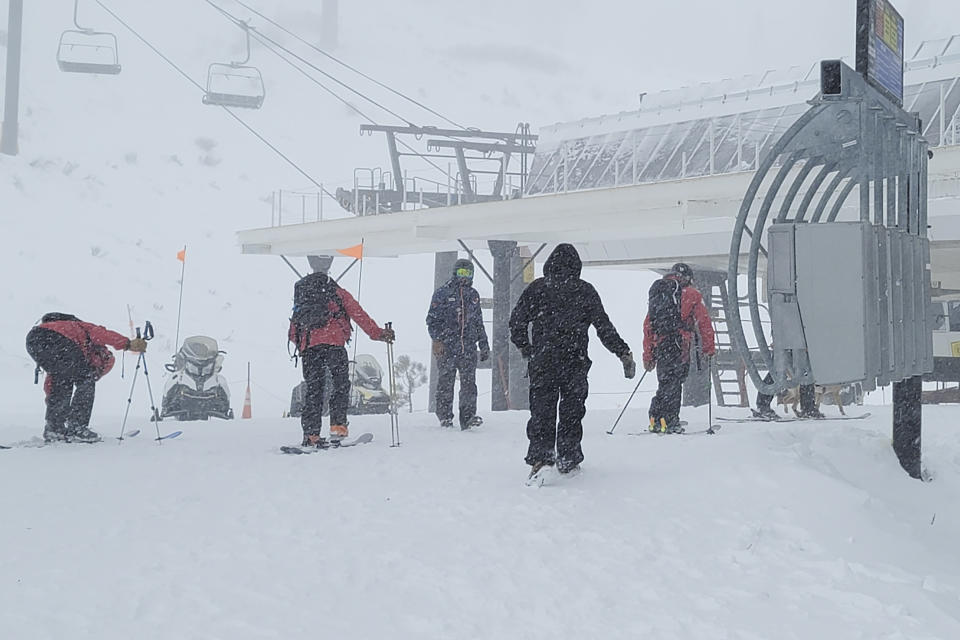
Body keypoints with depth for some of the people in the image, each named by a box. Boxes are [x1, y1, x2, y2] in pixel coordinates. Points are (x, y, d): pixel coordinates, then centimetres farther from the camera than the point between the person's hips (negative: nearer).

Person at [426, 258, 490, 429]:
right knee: (446, 382, 1)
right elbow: (432, 319, -1)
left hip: (469, 346, 3)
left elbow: (479, 322, 24)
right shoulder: (442, 293, 2)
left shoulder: (473, 295, 17)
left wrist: (484, 345, 21)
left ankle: (468, 416, -3)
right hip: (447, 346, -3)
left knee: (469, 382, -4)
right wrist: (437, 340, -13)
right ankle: (445, 417, 11)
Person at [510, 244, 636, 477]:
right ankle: (567, 460, 14)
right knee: (572, 410, 10)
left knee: (542, 409, 4)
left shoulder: (537, 287, 3)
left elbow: (517, 321, 1)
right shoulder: (585, 290, 2)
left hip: (542, 361, 0)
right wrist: (624, 353, 7)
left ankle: (539, 455, -10)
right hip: (575, 361, 0)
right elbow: (604, 327, 1)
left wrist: (526, 349, 15)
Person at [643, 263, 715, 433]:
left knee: (665, 382, 15)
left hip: (659, 347, 5)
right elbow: (703, 322, 1)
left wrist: (648, 356, 21)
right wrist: (709, 348, 8)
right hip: (679, 346, -5)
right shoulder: (690, 293, 5)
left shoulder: (656, 293, 20)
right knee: (674, 381, -5)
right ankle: (669, 421, -10)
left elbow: (648, 325, 19)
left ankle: (656, 420, 10)